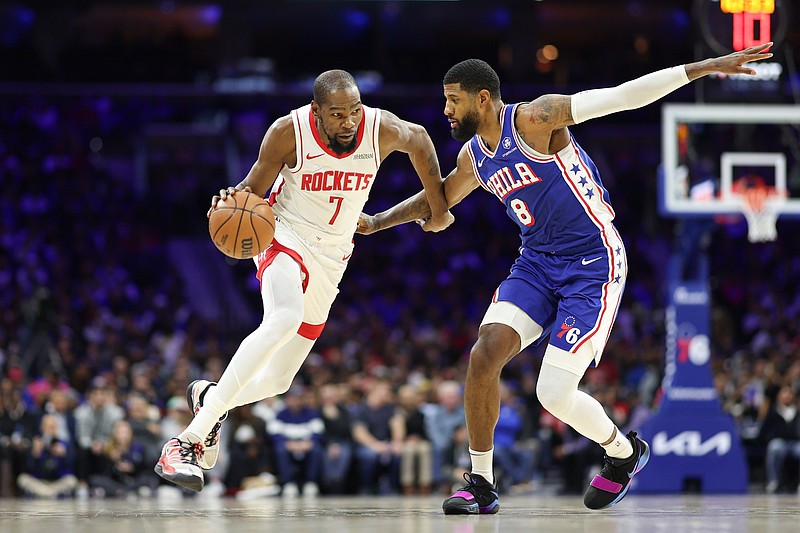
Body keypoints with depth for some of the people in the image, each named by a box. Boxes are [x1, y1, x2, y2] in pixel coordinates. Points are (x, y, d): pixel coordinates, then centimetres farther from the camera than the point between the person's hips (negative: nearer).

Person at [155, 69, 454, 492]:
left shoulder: (381, 128, -13)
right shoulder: (288, 132, -20)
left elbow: (419, 140, 9)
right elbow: (253, 188, -9)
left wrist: (438, 207, 14)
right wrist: (234, 201, -33)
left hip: (331, 258, 5)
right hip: (285, 236, -5)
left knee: (278, 379, 6)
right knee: (284, 319, -37)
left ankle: (210, 398, 42)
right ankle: (189, 439, -38)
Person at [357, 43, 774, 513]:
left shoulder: (534, 119, -17)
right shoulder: (474, 157, 6)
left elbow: (622, 96, -25)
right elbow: (437, 198, 29)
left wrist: (705, 68, -31)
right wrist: (376, 223, 26)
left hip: (595, 264, -7)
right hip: (538, 263, 7)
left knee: (555, 395, -11)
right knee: (485, 355, -13)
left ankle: (625, 453, 20)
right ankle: (482, 486, -1)